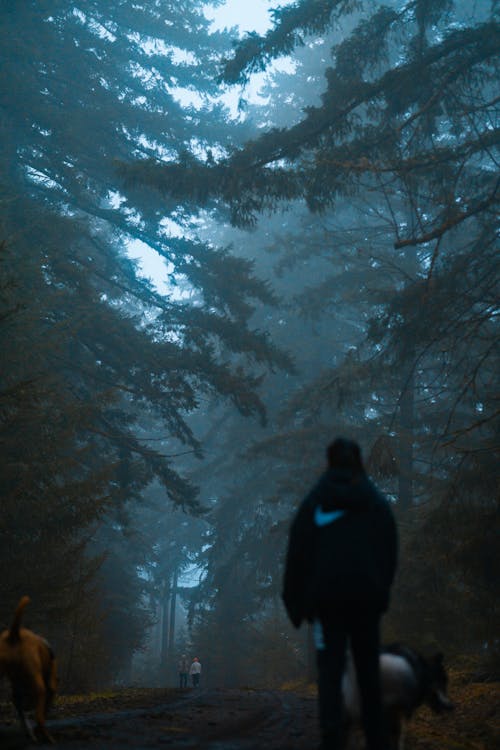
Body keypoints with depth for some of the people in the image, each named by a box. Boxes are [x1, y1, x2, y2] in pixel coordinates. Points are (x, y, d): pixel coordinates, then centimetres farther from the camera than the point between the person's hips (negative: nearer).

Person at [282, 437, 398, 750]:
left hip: (326, 596, -1)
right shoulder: (377, 501, 6)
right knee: (368, 670, 10)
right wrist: (382, 593, 13)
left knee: (330, 671, -3)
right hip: (367, 596, 1)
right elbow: (391, 553, 6)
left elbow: (298, 553, 1)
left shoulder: (314, 501, 3)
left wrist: (296, 602, 5)